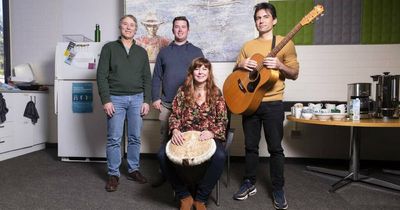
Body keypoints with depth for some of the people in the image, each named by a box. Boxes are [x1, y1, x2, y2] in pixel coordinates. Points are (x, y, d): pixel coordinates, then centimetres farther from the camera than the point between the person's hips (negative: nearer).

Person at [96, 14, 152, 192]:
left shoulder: (141, 52, 11)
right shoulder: (109, 48, 3)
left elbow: (147, 78, 10)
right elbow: (101, 76, -3)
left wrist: (146, 101, 1)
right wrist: (106, 100, -11)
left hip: (137, 99, 3)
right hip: (115, 98, -2)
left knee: (135, 137, 8)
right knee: (114, 139, 1)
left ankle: (133, 170, 22)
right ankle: (113, 174, 14)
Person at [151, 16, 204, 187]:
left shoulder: (196, 52, 7)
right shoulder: (164, 52, 12)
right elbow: (156, 77, 9)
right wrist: (155, 98, 0)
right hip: (166, 104, 2)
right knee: (165, 139, 7)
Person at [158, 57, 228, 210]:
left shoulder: (216, 93, 4)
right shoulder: (183, 91, 7)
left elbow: (223, 120, 2)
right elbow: (175, 115, 6)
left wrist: (212, 132, -18)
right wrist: (175, 130, -15)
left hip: (208, 136, -1)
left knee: (220, 156, -33)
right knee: (162, 154, -26)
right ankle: (184, 196, -6)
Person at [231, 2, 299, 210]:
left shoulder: (285, 43, 2)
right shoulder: (248, 45, 12)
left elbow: (294, 74, 0)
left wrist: (279, 65, -19)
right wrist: (241, 65, -9)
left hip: (273, 104, -3)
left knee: (275, 148, 4)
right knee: (250, 146, 11)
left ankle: (278, 189, 19)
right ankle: (249, 183, 26)